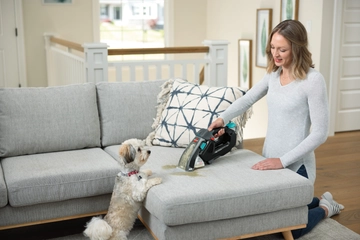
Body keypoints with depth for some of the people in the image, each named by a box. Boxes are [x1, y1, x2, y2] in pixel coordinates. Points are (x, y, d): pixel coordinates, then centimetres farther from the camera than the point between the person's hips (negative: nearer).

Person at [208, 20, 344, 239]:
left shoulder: (313, 80, -19)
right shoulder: (273, 74, 3)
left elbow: (320, 133, -20)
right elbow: (248, 99, 11)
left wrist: (283, 160, -23)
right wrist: (223, 118, -8)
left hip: (296, 165, -7)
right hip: (271, 160, 7)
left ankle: (325, 208, 28)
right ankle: (319, 201, 40)